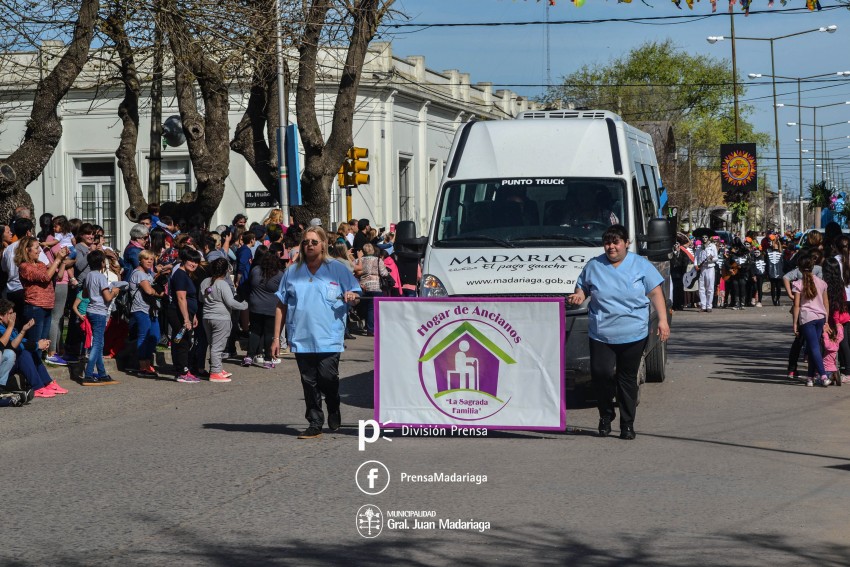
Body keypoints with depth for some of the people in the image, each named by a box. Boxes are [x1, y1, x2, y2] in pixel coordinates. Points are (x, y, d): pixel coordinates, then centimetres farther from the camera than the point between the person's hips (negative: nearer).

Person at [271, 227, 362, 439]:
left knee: (328, 378, -9)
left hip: (329, 338, -3)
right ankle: (314, 424, 11)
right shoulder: (292, 272, 11)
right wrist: (276, 337, 8)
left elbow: (356, 297, 9)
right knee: (309, 382, 4)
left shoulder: (338, 269, 5)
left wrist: (352, 297, -17)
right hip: (301, 339, 3)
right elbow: (281, 305, 13)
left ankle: (334, 413, 18)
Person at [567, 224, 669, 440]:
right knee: (601, 373, -14)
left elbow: (656, 293, 4)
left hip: (633, 335, -1)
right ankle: (606, 414, 10)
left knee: (627, 378, 3)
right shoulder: (593, 266, 9)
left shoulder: (641, 265, 5)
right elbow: (582, 288, 19)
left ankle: (627, 424, 14)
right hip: (600, 335, 1)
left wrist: (662, 320, -5)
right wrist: (579, 296, -6)